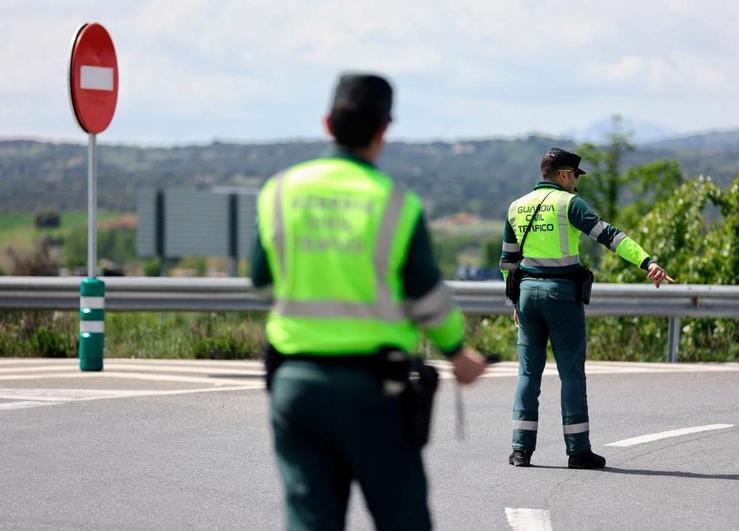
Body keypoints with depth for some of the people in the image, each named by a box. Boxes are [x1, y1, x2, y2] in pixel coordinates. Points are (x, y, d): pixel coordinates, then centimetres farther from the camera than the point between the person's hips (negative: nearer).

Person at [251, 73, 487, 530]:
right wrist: (459, 353, 15)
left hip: (295, 380, 3)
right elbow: (428, 299, -2)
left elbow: (262, 281, 8)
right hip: (369, 388, -3)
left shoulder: (279, 193, 1)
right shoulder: (396, 205, -8)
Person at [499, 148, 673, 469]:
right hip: (563, 294, -5)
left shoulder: (517, 208, 11)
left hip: (528, 291, 5)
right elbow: (608, 235, -19)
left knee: (529, 371, 8)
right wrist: (647, 262, -26)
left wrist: (516, 302, 27)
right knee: (571, 373, 0)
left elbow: (508, 260, 18)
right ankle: (578, 451, 2)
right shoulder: (568, 203, -7)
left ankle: (522, 449, 4)